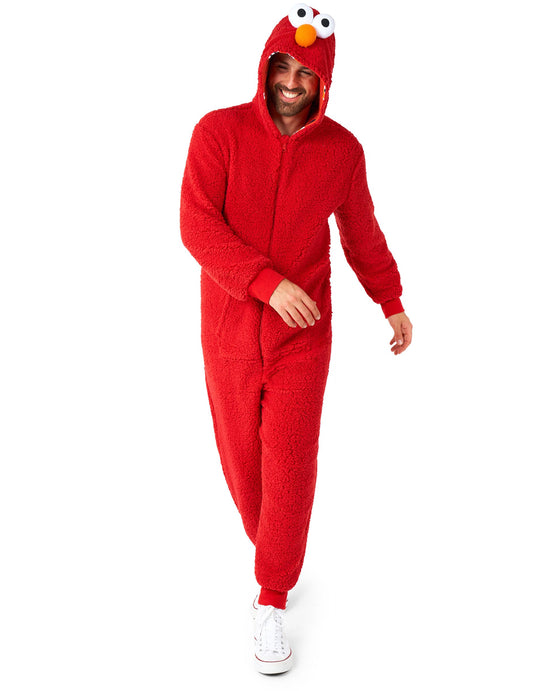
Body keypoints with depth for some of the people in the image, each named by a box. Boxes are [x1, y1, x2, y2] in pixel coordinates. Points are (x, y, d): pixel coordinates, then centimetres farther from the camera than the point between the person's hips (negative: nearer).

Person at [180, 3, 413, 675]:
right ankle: (272, 553, 40)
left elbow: (361, 233, 12)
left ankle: (272, 601, 16)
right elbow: (197, 225, -16)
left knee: (290, 465, -1)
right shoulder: (219, 130, -7)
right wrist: (269, 282, -25)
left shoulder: (342, 149, -1)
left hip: (302, 335, 0)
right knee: (242, 461, 11)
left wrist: (393, 303, 14)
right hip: (230, 332, 0)